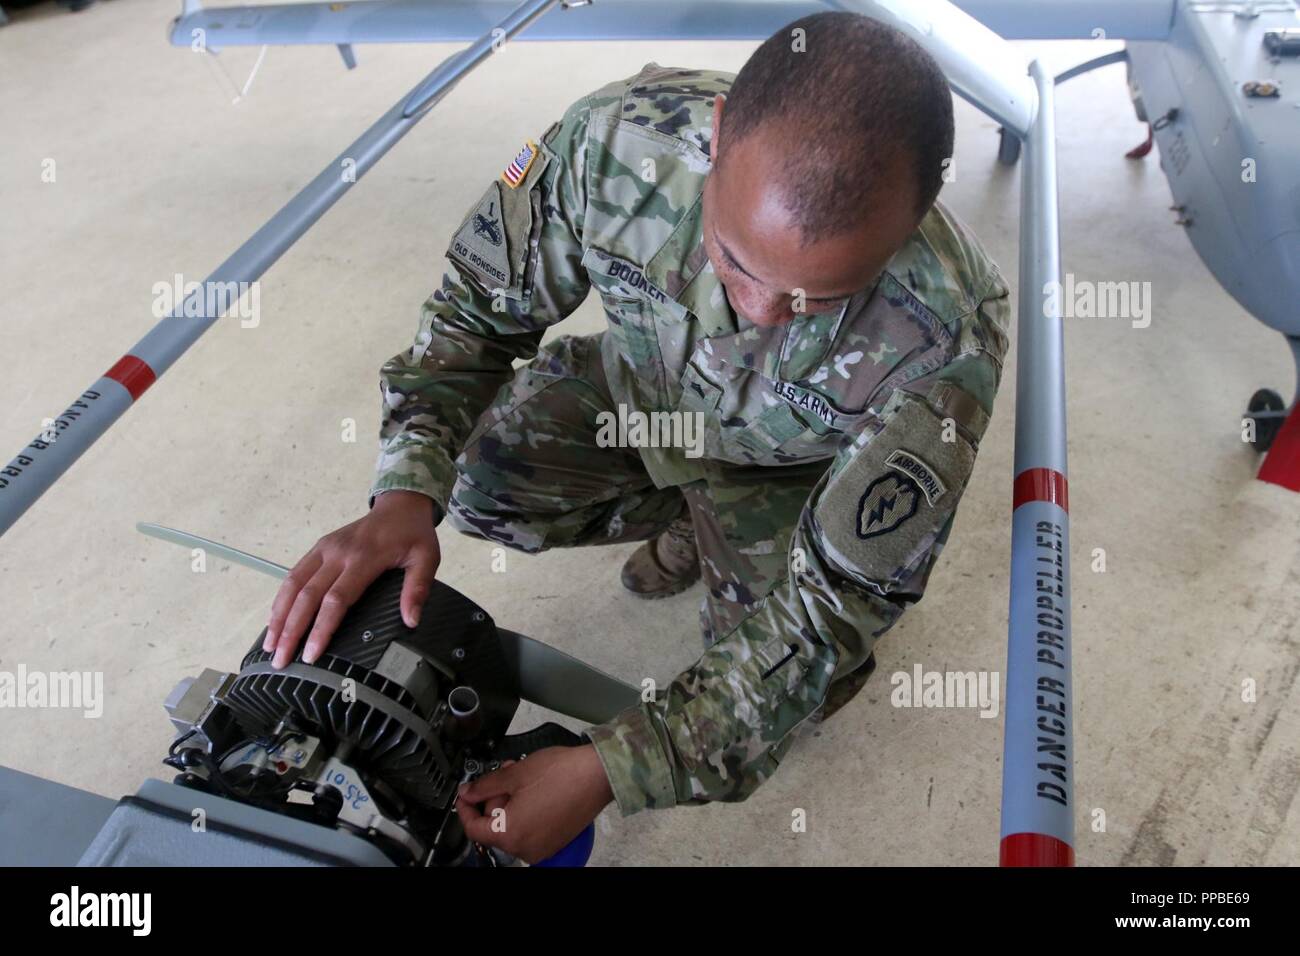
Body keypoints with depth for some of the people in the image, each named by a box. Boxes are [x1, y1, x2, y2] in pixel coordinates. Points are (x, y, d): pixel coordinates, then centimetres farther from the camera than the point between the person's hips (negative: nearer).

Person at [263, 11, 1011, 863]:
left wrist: (607, 771, -38)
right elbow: (477, 312, -17)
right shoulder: (618, 141, -34)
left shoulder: (946, 337, -40)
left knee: (794, 676, -19)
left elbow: (829, 607, -32)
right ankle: (688, 519, 14)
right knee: (480, 483, -13)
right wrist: (405, 495, -34)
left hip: (789, 464, -3)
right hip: (644, 385, 4)